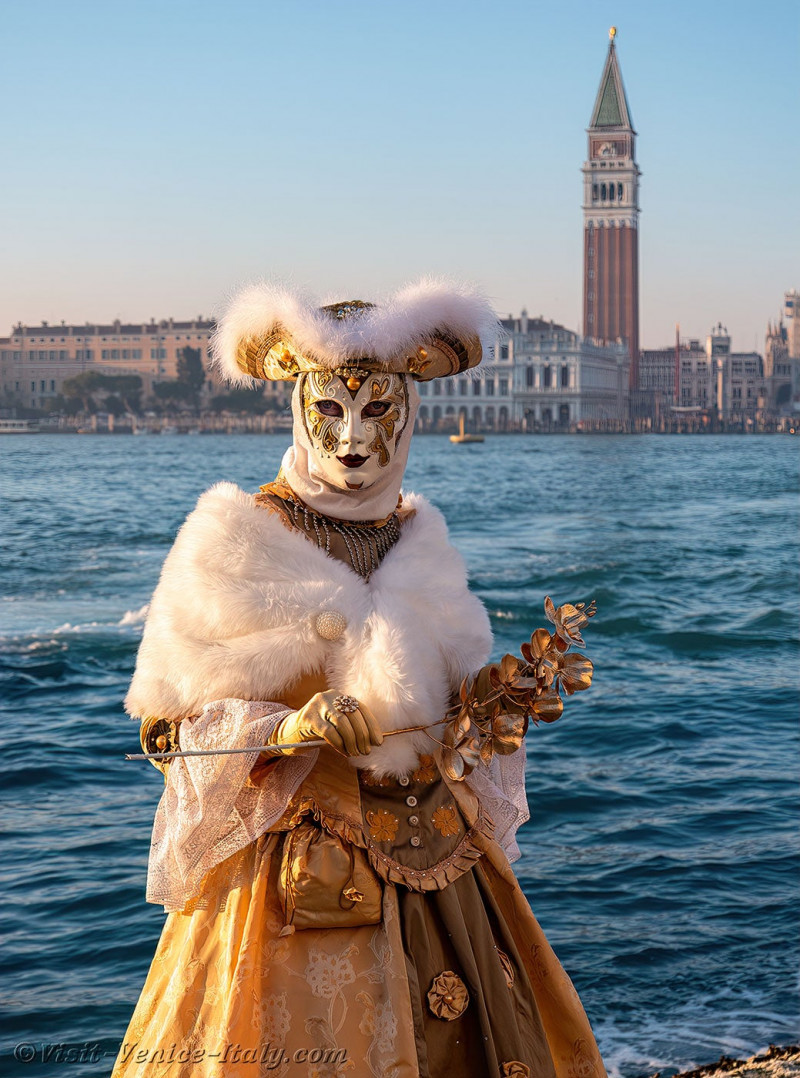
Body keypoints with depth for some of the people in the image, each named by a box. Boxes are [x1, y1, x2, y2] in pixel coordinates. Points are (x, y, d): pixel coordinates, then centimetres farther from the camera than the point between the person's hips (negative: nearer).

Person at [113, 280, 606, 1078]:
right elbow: (170, 724, -6)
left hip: (433, 863, 5)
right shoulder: (237, 542, -5)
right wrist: (291, 730, -21)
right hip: (300, 880, -5)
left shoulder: (417, 537, 10)